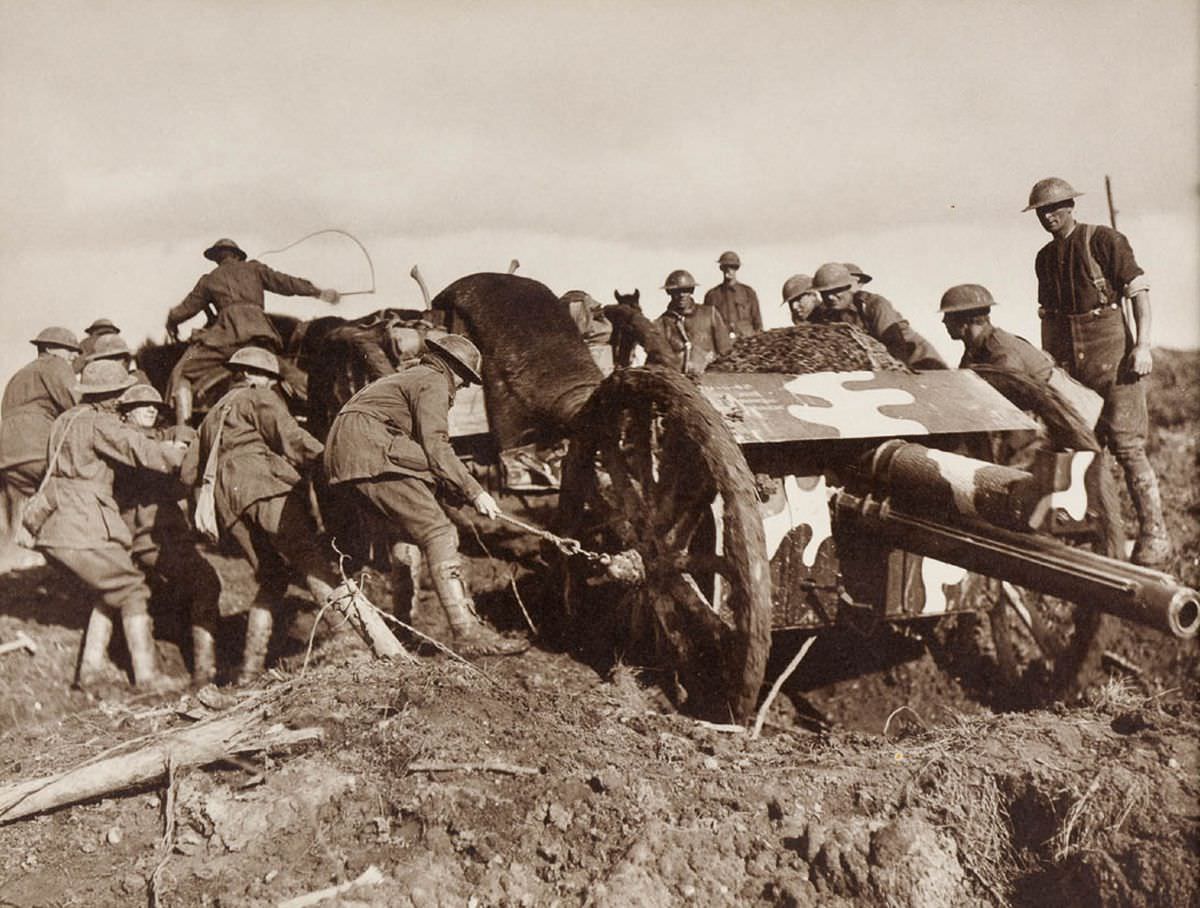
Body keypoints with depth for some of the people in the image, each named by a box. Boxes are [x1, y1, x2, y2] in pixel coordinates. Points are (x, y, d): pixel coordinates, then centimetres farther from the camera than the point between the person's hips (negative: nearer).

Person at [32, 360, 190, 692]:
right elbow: (143, 452, -18)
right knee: (131, 590, 0)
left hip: (52, 529, 9)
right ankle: (146, 674, -1)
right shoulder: (100, 423, -9)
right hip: (82, 531, -9)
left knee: (111, 590, 19)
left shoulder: (63, 421, 17)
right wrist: (181, 453, -2)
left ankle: (90, 666, 16)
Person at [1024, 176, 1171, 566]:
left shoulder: (1104, 240, -2)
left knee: (1126, 444, -11)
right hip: (1068, 360, 6)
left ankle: (1155, 535, -4)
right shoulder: (1044, 258, 16)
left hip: (1111, 351, -6)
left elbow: (1139, 291, -6)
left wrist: (1143, 345, -15)